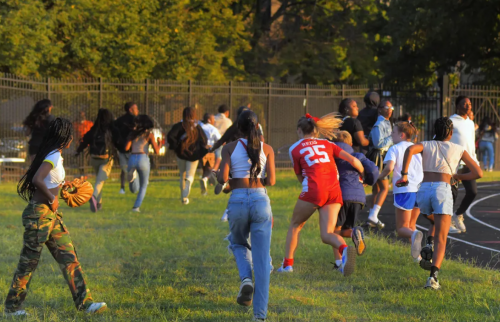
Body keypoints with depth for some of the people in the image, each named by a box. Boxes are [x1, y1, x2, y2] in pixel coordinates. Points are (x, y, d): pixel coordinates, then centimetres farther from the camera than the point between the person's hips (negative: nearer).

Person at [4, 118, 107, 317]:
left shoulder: (54, 156, 11)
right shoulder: (54, 157, -17)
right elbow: (37, 180, -31)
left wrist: (62, 185, 21)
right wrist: (52, 198, -19)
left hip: (51, 216, 10)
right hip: (39, 214, -10)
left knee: (69, 258, 6)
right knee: (29, 262, 0)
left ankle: (84, 303, 7)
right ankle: (12, 307, 11)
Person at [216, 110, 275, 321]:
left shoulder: (230, 148, 2)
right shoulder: (267, 149, 4)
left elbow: (222, 178, -8)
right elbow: (271, 180, -3)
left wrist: (227, 181, 16)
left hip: (237, 201, 0)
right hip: (261, 201, 0)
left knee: (238, 244, 28)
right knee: (262, 259, 3)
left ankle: (246, 279, -2)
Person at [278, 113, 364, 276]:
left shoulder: (295, 149, 12)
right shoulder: (327, 144, 20)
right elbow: (353, 160, 13)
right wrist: (363, 175, 30)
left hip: (313, 189, -3)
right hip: (334, 190, 3)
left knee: (295, 225, 19)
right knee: (326, 235, 1)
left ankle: (287, 263, 15)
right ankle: (344, 248, -30)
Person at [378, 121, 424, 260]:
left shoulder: (394, 149, 2)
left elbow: (389, 167, -15)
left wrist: (379, 176, 2)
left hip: (404, 191, -5)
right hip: (420, 190, 5)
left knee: (401, 228, 1)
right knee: (411, 225, 22)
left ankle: (414, 234, -33)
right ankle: (417, 255, 7)